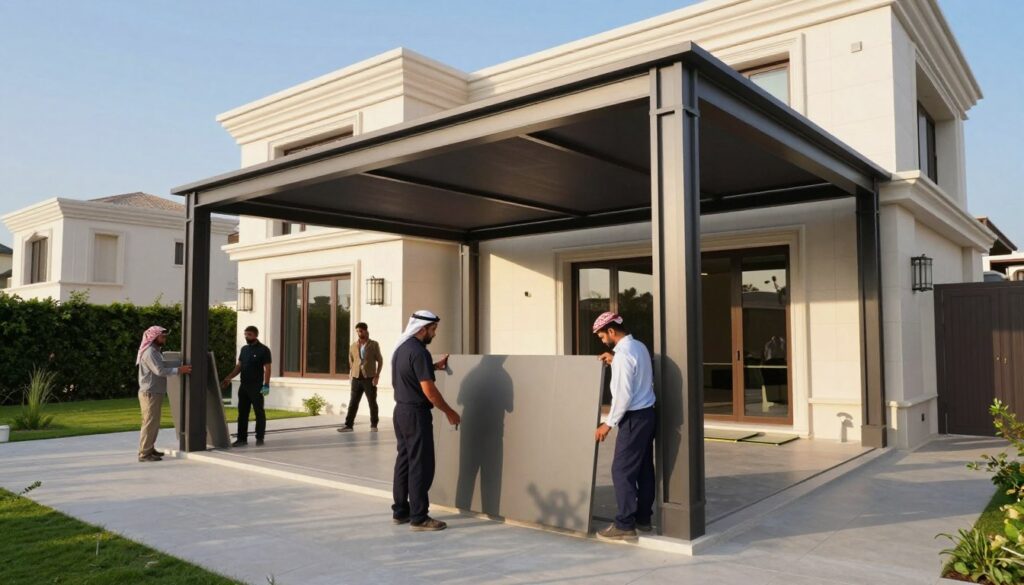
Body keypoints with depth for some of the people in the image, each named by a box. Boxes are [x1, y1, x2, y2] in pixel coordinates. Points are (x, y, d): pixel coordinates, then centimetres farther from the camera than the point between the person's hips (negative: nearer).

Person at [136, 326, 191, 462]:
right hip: (150, 393, -10)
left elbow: (162, 369, 16)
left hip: (155, 393, 10)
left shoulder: (155, 351, 18)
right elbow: (160, 371, -24)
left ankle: (149, 449, 21)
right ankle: (144, 454, -4)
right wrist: (179, 370, -22)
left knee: (154, 423, 14)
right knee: (149, 423, -7)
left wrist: (179, 368, 10)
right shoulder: (149, 352, -15)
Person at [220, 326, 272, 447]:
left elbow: (267, 369, -10)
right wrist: (229, 378, 5)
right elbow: (239, 366, 17)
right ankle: (242, 438, 13)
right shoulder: (244, 349, 13)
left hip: (256, 387, -7)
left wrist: (266, 385, -17)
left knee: (259, 412, 1)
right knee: (242, 413, 7)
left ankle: (260, 438, 6)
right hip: (243, 386, 7)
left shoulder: (263, 350, -6)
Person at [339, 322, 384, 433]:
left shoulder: (373, 345, 1)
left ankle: (373, 425, 13)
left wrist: (377, 375, -8)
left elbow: (380, 360, 1)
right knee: (353, 403, 2)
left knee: (372, 403, 4)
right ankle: (348, 425, 5)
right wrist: (352, 375, 5)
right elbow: (351, 362, 17)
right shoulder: (353, 346, 11)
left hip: (369, 378, -3)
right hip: (356, 378, 3)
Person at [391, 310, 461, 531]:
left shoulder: (401, 347, 10)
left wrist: (435, 366, 27)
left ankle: (400, 511, 21)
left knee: (404, 461, 14)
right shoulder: (419, 351, -19)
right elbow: (428, 390, -22)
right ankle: (419, 518, 1)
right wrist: (450, 412, -13)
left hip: (401, 410, 10)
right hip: (416, 414, -10)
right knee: (421, 465, -4)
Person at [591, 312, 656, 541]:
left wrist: (609, 423, -15)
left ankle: (625, 525, 3)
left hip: (634, 418, -10)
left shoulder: (623, 354, -20)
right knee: (644, 469, 15)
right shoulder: (639, 346, 9)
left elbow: (623, 395, -23)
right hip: (647, 413, 10)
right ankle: (643, 518, 24)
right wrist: (615, 362, 15)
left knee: (622, 471, -2)